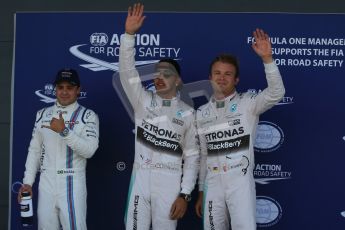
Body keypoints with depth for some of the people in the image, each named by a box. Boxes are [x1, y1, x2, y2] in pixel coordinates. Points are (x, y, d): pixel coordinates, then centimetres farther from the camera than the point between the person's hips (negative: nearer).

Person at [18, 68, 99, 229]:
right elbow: (34, 150, 14)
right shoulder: (42, 114, 12)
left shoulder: (88, 116, -2)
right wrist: (27, 182, 8)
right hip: (46, 184, 4)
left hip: (72, 185, -4)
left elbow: (89, 150, -14)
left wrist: (64, 131, -23)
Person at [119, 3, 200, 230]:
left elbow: (192, 157, 1)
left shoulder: (188, 113, 1)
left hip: (169, 185, -1)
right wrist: (129, 34, -20)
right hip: (140, 181, 2)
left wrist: (184, 194, -6)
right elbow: (127, 72, -9)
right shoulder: (143, 101, 5)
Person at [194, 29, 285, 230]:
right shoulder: (201, 113, 10)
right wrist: (201, 192, 15)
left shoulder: (248, 103, -1)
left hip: (241, 181, -4)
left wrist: (267, 58, -31)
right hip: (213, 183, 4)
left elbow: (276, 93, -20)